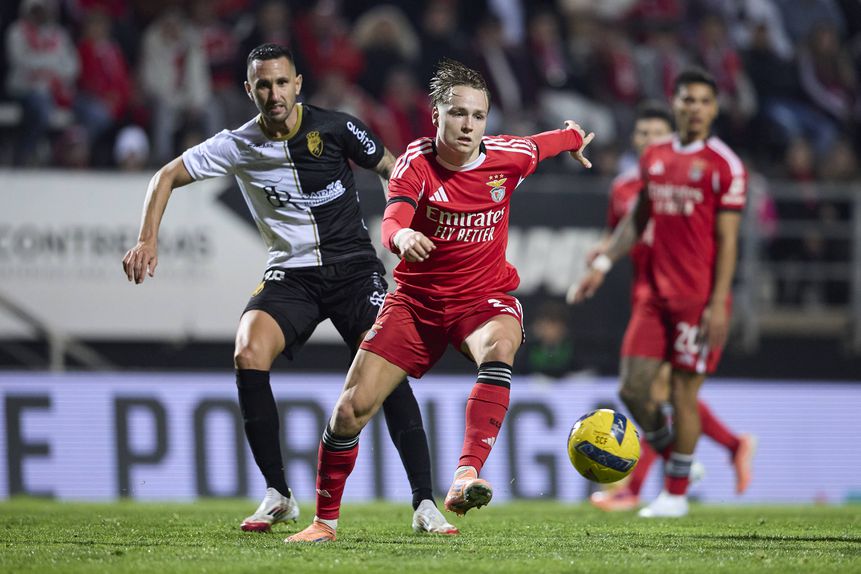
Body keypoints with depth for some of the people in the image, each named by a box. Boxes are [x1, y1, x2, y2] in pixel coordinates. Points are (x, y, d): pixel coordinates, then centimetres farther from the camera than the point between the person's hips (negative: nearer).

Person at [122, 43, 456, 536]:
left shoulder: (336, 129, -7)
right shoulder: (237, 146, -3)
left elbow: (390, 167, 7)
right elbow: (168, 177, 6)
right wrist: (148, 241, -5)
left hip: (354, 267, -1)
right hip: (291, 273, 1)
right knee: (249, 355, -24)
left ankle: (425, 504, -14)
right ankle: (278, 495, -11)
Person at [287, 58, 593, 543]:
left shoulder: (507, 157, -7)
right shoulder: (417, 162, -14)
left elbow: (542, 145, 18)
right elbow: (392, 222, -32)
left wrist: (574, 138, 40)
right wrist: (403, 236, -57)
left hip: (484, 297, 0)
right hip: (418, 298, 0)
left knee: (500, 345, -38)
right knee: (352, 407, -6)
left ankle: (467, 476, -48)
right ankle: (325, 521, 16)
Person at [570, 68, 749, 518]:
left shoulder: (725, 165, -6)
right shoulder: (654, 158, 11)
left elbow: (727, 240, -8)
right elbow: (637, 220, 21)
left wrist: (718, 304, -14)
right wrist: (603, 264, 11)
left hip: (698, 300, -6)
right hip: (656, 295, 6)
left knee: (683, 394, -3)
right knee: (633, 389, 0)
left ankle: (676, 494, 9)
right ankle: (671, 454, 24)